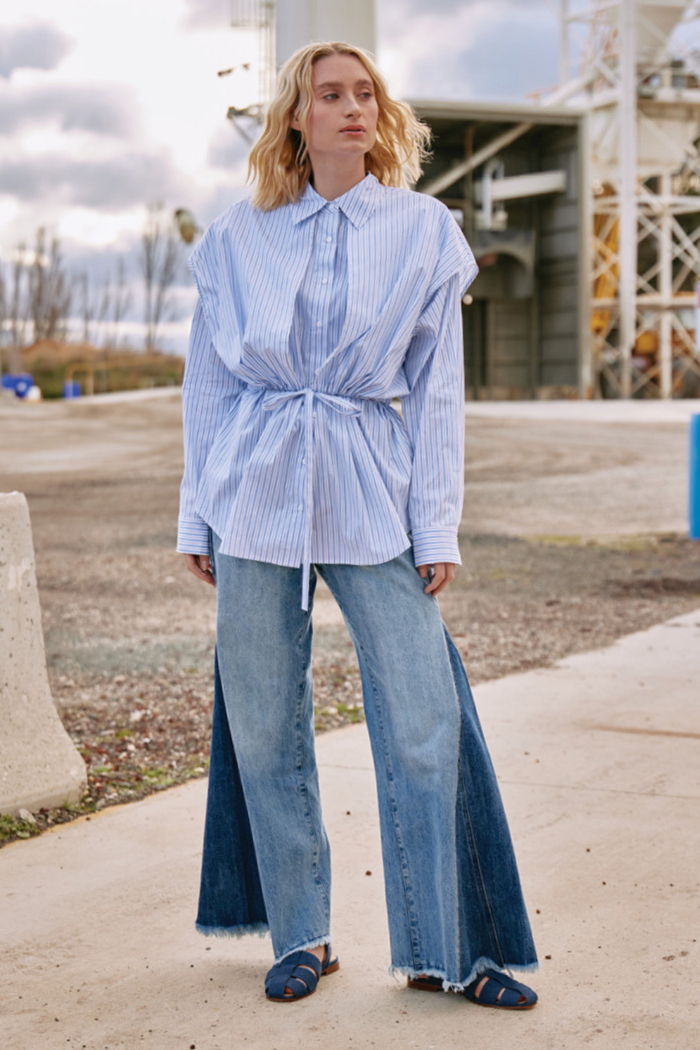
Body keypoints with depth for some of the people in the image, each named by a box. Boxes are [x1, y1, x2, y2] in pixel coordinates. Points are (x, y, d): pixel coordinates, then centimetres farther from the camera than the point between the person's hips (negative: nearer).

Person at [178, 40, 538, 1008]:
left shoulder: (425, 231, 5)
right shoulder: (239, 237, 7)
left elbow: (439, 390, 4)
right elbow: (208, 382, 10)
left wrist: (437, 526, -1)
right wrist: (198, 517, 8)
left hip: (374, 498, -1)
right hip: (258, 494, 1)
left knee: (424, 724, -3)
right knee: (263, 725, 5)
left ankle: (443, 951, 11)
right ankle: (300, 936, 21)